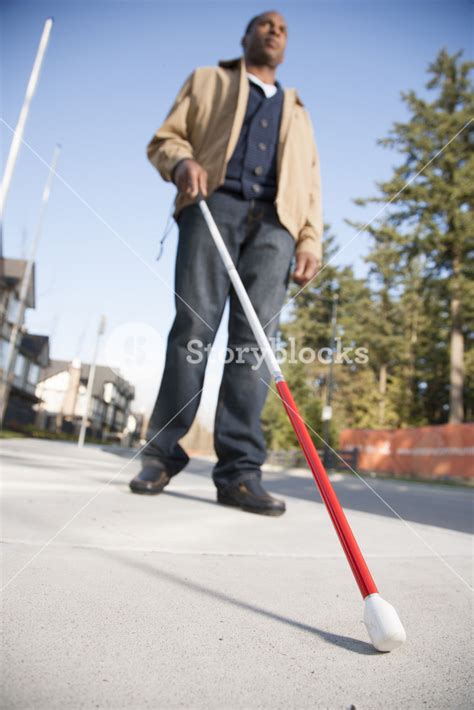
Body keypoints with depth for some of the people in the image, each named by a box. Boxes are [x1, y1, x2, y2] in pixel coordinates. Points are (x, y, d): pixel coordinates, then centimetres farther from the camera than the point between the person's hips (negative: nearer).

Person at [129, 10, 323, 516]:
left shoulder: (297, 111, 35)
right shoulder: (206, 81, 29)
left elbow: (309, 182, 24)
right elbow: (166, 137, 16)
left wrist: (311, 240, 6)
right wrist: (183, 162, -9)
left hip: (275, 222, 2)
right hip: (214, 204, -2)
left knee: (254, 341, -11)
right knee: (194, 328, -14)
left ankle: (239, 471, -12)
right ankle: (162, 454, -4)